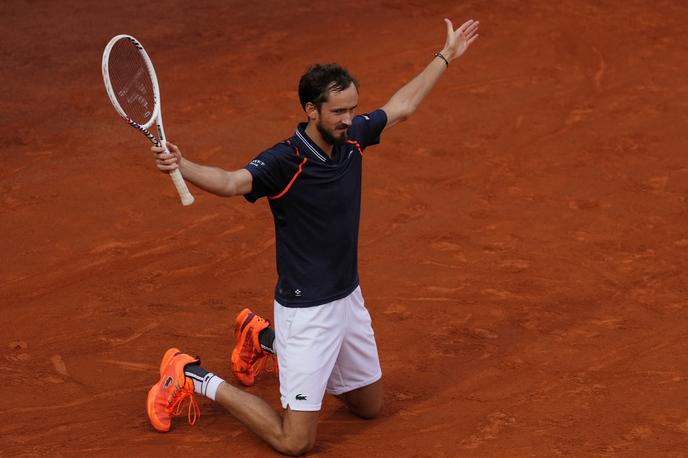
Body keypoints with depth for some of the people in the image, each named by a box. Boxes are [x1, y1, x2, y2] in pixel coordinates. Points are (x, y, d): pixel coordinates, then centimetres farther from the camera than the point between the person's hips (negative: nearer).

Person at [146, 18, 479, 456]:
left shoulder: (352, 137, -2)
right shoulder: (284, 161, -23)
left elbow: (401, 106, 16)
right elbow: (233, 181, -42)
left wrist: (447, 55, 22)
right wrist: (182, 166, -62)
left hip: (348, 299, 8)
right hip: (307, 312, -8)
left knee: (371, 405, 25)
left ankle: (265, 338, 36)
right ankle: (195, 379, 10)